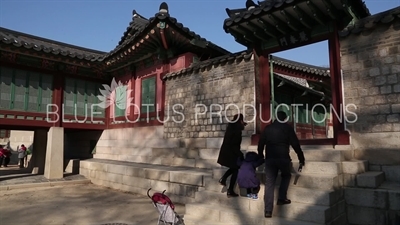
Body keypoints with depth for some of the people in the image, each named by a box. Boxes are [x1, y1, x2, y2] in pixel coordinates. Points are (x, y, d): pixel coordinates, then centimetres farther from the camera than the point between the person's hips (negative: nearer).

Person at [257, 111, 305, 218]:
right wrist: (301, 159, 12)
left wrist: (261, 156, 23)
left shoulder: (268, 128, 13)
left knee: (269, 183, 4)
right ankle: (281, 198, 17)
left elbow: (260, 144, 12)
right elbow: (295, 144, 5)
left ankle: (268, 210, 1)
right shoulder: (288, 128, 7)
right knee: (286, 176, 27)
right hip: (283, 158, -1)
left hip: (270, 159, 2)